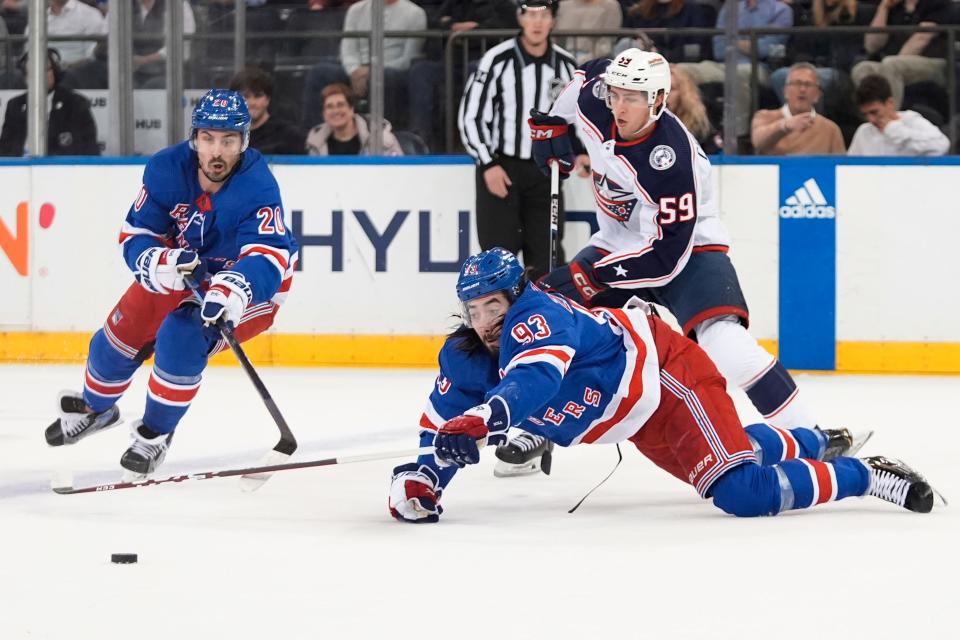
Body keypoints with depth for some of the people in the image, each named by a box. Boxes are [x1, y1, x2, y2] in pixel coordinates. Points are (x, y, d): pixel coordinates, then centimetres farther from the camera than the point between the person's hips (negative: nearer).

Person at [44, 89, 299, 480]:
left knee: (181, 338, -27)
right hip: (176, 271, 5)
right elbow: (135, 236, -16)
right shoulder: (166, 170, -22)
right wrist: (158, 262, -39)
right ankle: (95, 407, 42)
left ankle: (155, 434, -2)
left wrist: (235, 290, -66)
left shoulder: (258, 187, -34)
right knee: (119, 338, 7)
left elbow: (268, 258, -45)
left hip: (249, 283, -5)